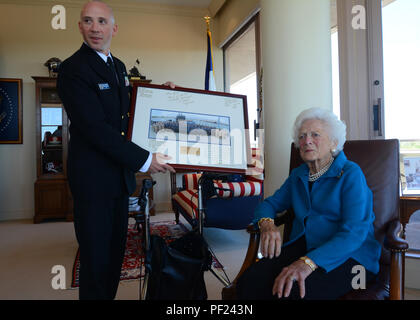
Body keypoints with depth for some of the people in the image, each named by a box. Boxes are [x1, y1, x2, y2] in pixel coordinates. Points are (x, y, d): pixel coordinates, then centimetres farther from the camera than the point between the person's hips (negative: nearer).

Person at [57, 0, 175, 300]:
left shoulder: (119, 66, 13)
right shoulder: (73, 69, -13)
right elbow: (96, 129, -21)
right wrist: (144, 160, -21)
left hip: (121, 172, 8)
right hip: (93, 177, -7)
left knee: (116, 249, 18)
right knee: (97, 255, 5)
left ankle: (110, 294, 36)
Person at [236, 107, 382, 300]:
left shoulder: (351, 173, -3)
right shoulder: (298, 176, 18)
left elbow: (354, 232, -15)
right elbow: (271, 203, 21)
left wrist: (308, 262, -29)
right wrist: (267, 224, -6)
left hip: (346, 255, -4)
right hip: (302, 247, 5)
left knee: (290, 291, -35)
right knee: (249, 282, -26)